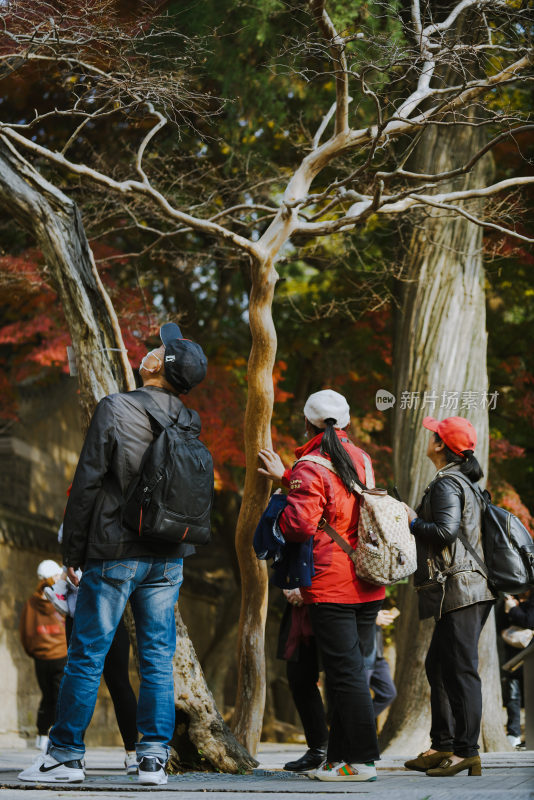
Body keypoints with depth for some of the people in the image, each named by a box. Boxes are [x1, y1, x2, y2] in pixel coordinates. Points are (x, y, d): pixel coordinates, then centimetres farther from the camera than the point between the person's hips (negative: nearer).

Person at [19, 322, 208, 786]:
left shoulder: (115, 409, -10)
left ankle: (66, 755, 6)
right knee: (158, 658, 7)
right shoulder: (189, 423, 3)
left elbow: (88, 484, -10)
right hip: (168, 557, 4)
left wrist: (72, 552, -4)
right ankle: (154, 758, 7)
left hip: (116, 553, -4)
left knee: (87, 654, 2)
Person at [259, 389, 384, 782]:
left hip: (331, 587, -7)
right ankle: (339, 756, 14)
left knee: (346, 673, -5)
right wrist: (286, 476, 19)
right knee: (355, 670, 10)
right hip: (369, 586, 7)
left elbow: (301, 523, -20)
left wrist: (276, 519, 0)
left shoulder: (310, 469, -11)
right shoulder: (361, 459, 11)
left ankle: (362, 760, -5)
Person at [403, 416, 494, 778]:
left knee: (460, 670, -11)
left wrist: (413, 522, -7)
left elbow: (445, 531, -22)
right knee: (438, 666, 15)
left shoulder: (447, 483, -10)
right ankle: (443, 746, 20)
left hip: (458, 588, -11)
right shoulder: (463, 482, 20)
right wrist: (417, 519, 18)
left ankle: (467, 751, -12)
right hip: (469, 589, 11)